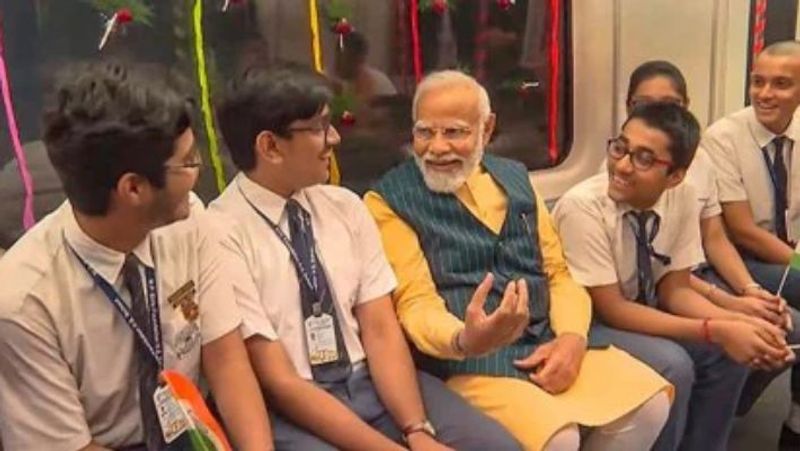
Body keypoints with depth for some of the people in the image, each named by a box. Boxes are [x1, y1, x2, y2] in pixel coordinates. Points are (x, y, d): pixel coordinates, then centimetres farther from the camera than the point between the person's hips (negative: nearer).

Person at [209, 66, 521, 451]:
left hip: (371, 381, 5)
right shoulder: (223, 234, -14)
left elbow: (380, 330, 0)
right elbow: (279, 382, -16)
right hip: (289, 409, -4)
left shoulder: (345, 206, 4)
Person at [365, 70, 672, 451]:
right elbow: (415, 303, -10)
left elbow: (558, 273, 14)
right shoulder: (390, 199, -3)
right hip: (466, 360, -5)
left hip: (550, 342, 6)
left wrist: (572, 336, -6)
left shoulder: (515, 177, 14)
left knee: (650, 405, -10)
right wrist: (466, 340, -32)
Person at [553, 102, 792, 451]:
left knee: (729, 352, -12)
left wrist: (742, 323, -21)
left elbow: (674, 290, -3)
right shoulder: (582, 206, -28)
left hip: (638, 315, 6)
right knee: (673, 366, -27)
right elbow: (610, 309, -25)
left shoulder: (682, 195, -11)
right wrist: (717, 331, -30)